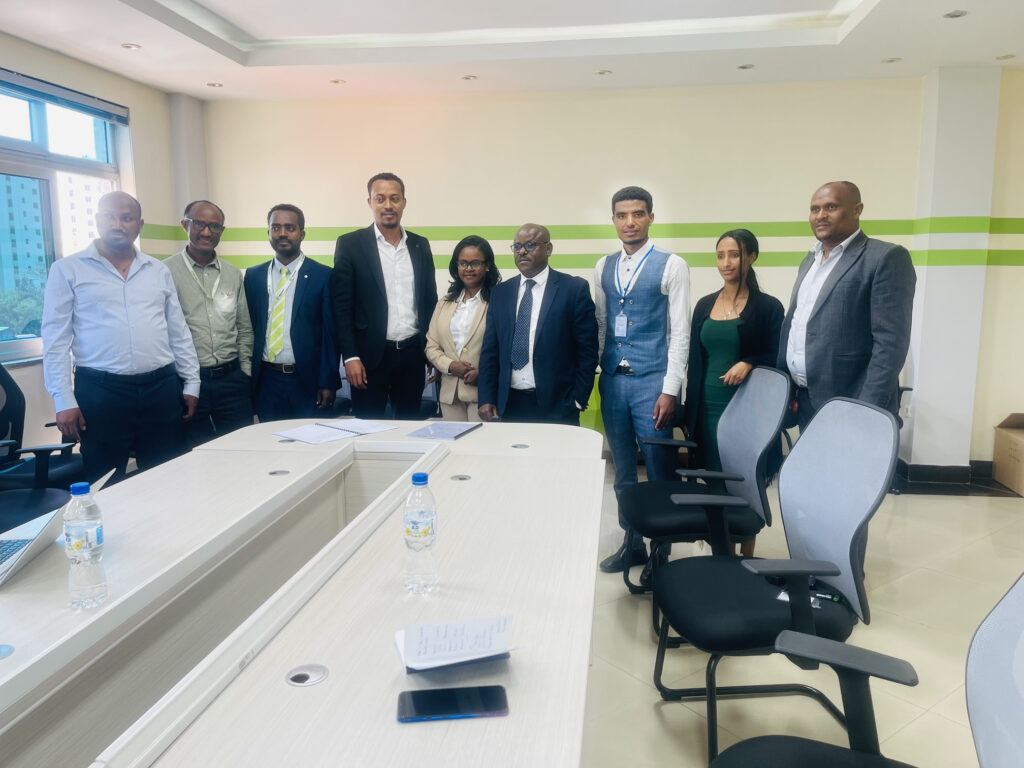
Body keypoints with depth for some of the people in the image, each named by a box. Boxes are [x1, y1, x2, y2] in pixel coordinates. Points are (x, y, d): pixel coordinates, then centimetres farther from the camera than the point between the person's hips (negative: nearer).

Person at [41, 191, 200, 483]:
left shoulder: (159, 271, 12)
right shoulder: (67, 270, 3)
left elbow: (178, 332, 14)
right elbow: (56, 339, 0)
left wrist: (191, 384, 8)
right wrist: (63, 400, -7)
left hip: (162, 389, 3)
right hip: (100, 392, -3)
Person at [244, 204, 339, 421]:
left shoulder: (323, 276, -2)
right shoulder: (253, 276, 9)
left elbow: (330, 334, -4)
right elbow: (249, 328, 11)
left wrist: (328, 384, -9)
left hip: (307, 381, -3)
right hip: (266, 381, 3)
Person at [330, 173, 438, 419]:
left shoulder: (421, 245, 9)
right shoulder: (350, 244, -2)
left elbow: (430, 300, 13)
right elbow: (341, 306, -5)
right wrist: (350, 356, -12)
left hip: (413, 354, 3)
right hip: (370, 355, -3)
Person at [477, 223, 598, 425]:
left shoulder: (574, 288, -2)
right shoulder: (500, 293, 9)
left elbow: (587, 350, -3)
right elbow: (490, 351, 9)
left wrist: (576, 401, -8)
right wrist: (487, 399, 1)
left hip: (556, 406, -3)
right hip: (509, 405, 3)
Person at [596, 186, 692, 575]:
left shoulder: (671, 266, -3)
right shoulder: (603, 268, 10)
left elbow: (679, 332, -7)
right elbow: (600, 325, 13)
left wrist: (670, 390, -12)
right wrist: (590, 374, 8)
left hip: (651, 381, -4)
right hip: (612, 381, 5)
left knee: (659, 471, 1)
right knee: (623, 470, 14)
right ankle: (632, 544, 28)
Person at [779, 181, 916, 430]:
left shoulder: (886, 258, -8)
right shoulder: (810, 260, 16)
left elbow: (890, 342, -15)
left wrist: (868, 411, -21)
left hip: (848, 407, -7)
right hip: (804, 401, 7)